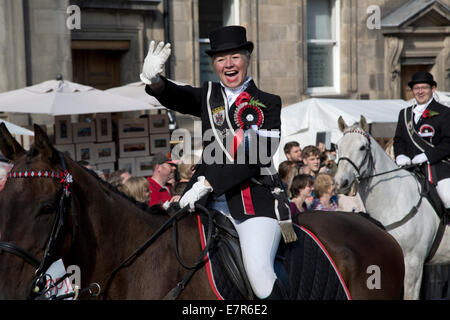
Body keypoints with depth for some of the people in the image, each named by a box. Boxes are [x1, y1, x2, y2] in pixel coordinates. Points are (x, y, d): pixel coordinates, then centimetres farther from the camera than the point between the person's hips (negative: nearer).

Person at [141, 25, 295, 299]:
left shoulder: (268, 104, 4)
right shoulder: (209, 96, 16)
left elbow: (255, 158, -7)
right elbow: (177, 97, -2)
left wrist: (206, 183, -14)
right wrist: (154, 80, -26)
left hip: (255, 201, -4)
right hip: (213, 202, 4)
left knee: (259, 272, -20)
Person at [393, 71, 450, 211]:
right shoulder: (404, 114, 20)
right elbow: (398, 140, 18)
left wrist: (427, 155, -16)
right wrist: (400, 155, -4)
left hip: (438, 166, -4)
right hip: (410, 167, 4)